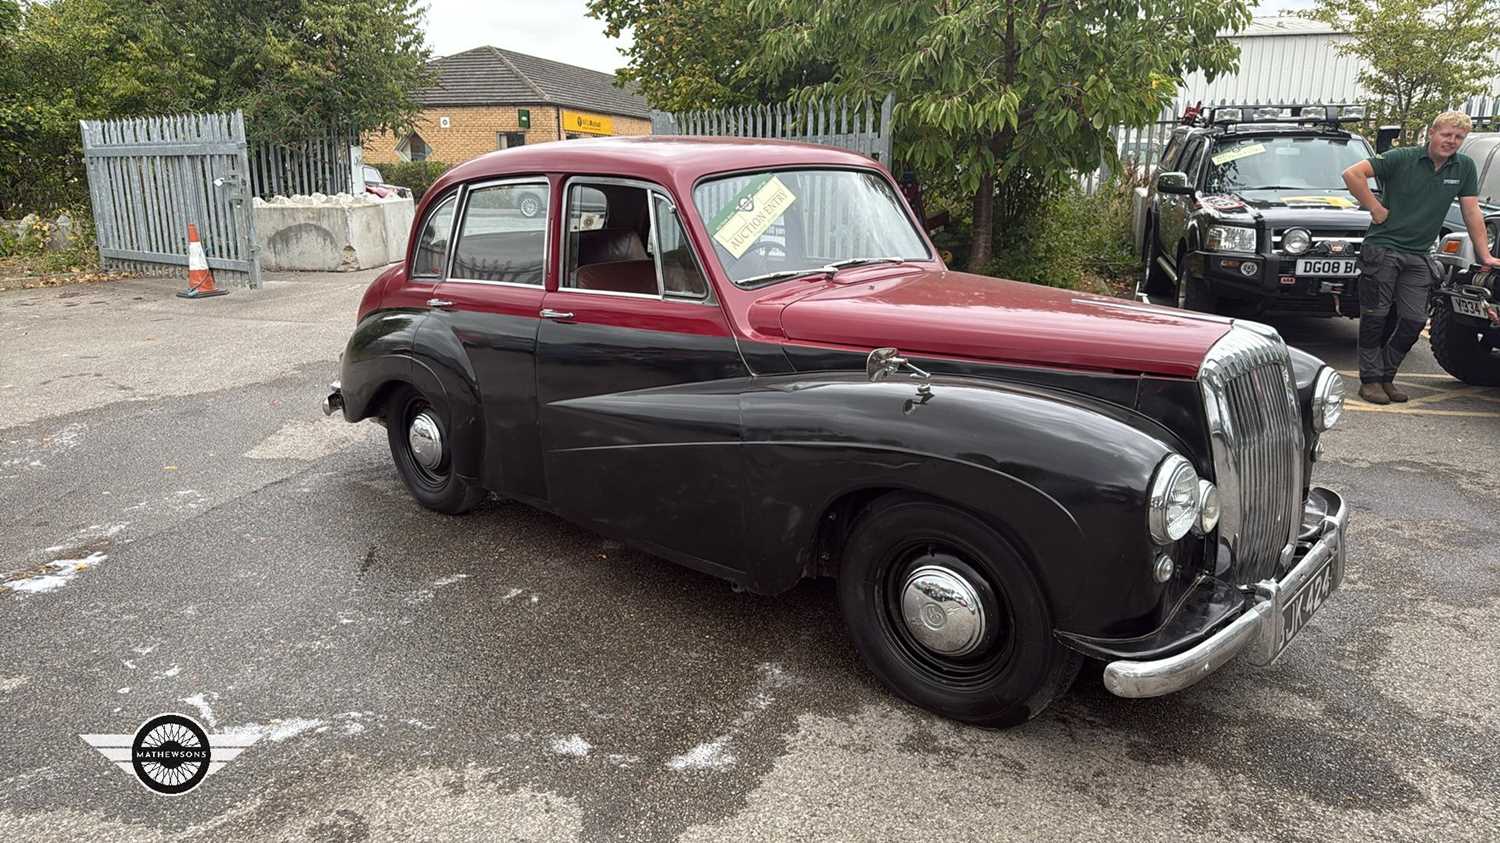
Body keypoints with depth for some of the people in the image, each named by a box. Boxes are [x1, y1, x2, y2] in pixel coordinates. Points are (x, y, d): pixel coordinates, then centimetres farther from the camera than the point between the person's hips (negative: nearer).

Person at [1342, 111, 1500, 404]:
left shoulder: (1465, 168, 8)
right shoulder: (1402, 158, -6)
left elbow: (1471, 212, 11)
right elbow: (1353, 174, -14)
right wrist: (1375, 208, -12)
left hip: (1418, 256, 5)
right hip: (1382, 249, -4)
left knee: (1414, 320, 1)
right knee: (1376, 317, -1)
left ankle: (1386, 377, 15)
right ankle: (1370, 380, 6)